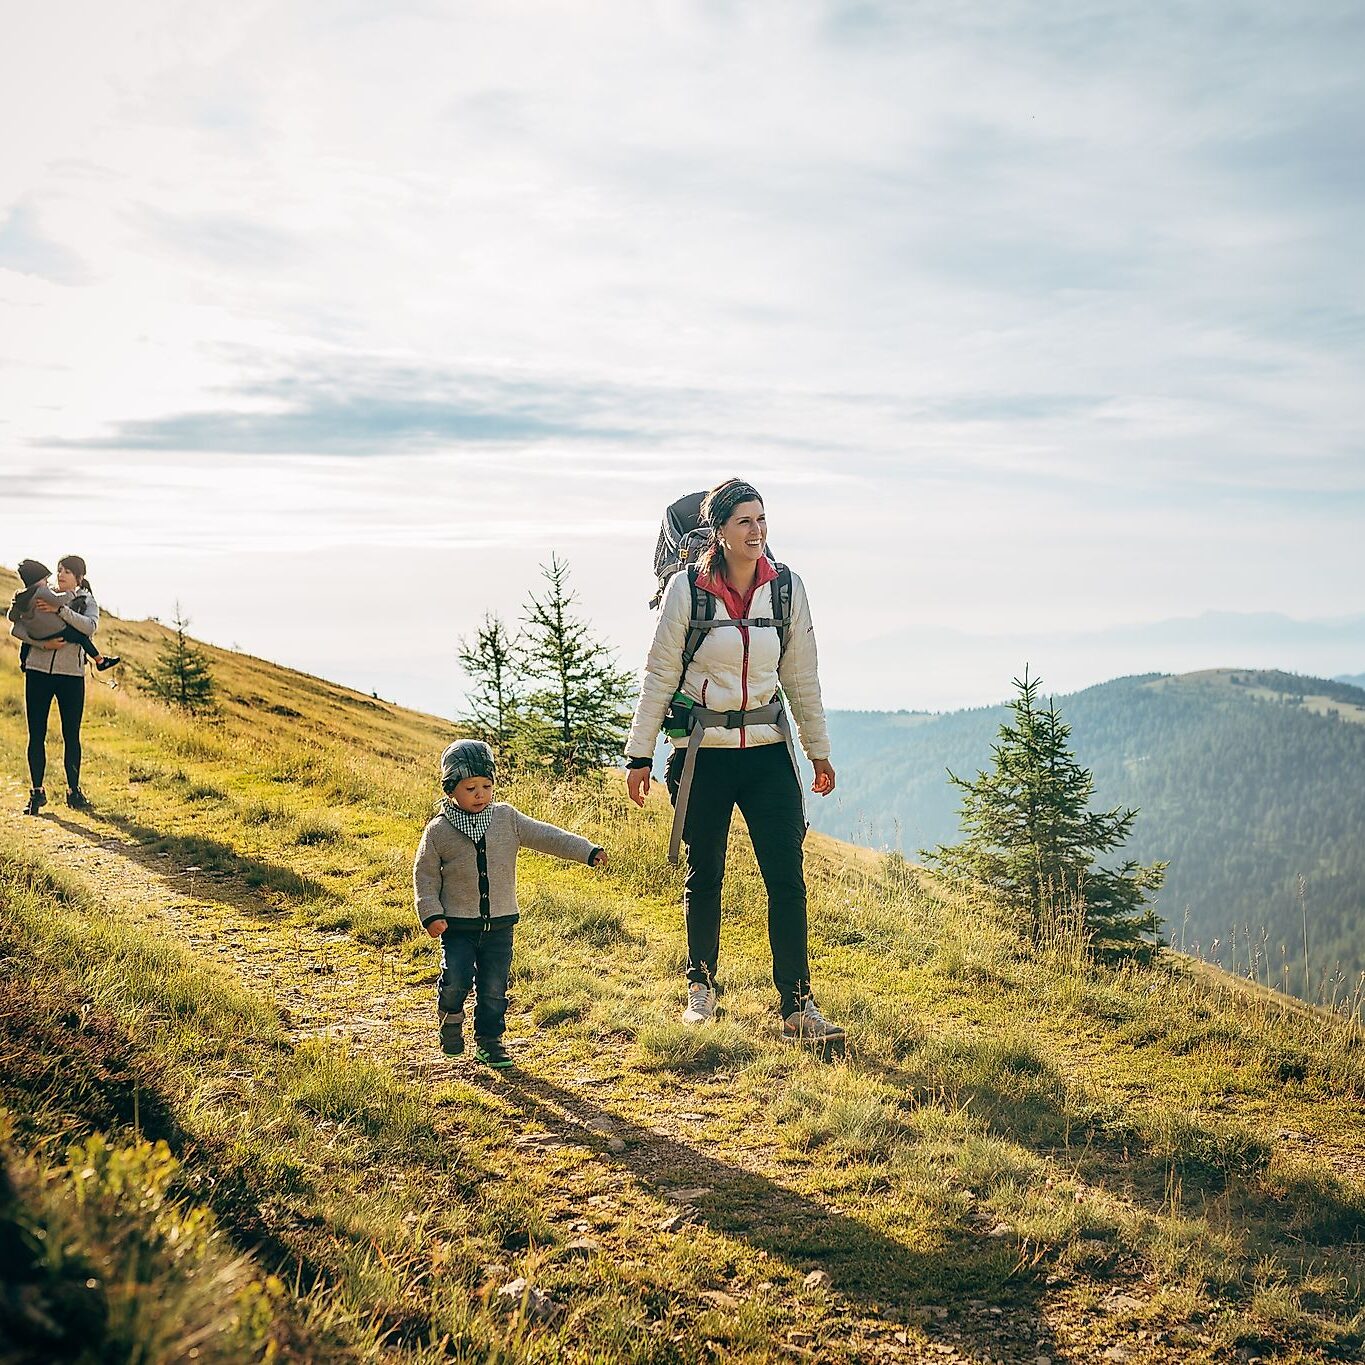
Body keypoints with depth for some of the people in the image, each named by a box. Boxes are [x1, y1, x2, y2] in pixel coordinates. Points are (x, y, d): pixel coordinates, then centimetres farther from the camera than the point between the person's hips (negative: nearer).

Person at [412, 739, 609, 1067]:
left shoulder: (507, 818, 1)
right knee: (456, 980, -13)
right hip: (457, 923, -2)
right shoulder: (438, 831, -5)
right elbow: (425, 875, 0)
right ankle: (451, 1016, 18)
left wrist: (588, 852, -10)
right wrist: (431, 915, -10)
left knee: (494, 987, 6)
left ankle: (488, 1040, 22)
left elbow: (545, 837, -2)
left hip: (500, 923, 2)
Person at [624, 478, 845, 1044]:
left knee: (787, 877, -4)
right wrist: (639, 754, -1)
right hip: (702, 752, -2)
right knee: (704, 874, 9)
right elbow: (659, 674, -2)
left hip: (768, 749, 2)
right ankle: (701, 987, 28)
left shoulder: (785, 587, 1)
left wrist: (820, 751, 14)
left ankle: (797, 1006, 2)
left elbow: (802, 676, 10)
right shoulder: (687, 588, -7)